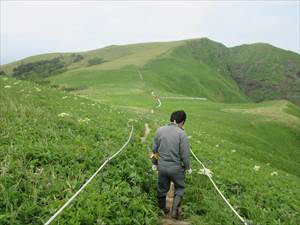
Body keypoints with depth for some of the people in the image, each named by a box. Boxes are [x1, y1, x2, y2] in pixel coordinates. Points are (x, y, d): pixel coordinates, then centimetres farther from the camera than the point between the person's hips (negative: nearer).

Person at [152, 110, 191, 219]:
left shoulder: (159, 130, -3)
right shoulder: (181, 134, -17)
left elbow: (154, 148, 5)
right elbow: (185, 154, -14)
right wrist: (187, 167, 3)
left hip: (161, 166, 4)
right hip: (176, 167, -4)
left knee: (162, 188, 21)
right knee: (179, 188, 19)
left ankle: (162, 210, 38)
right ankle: (174, 209, 7)